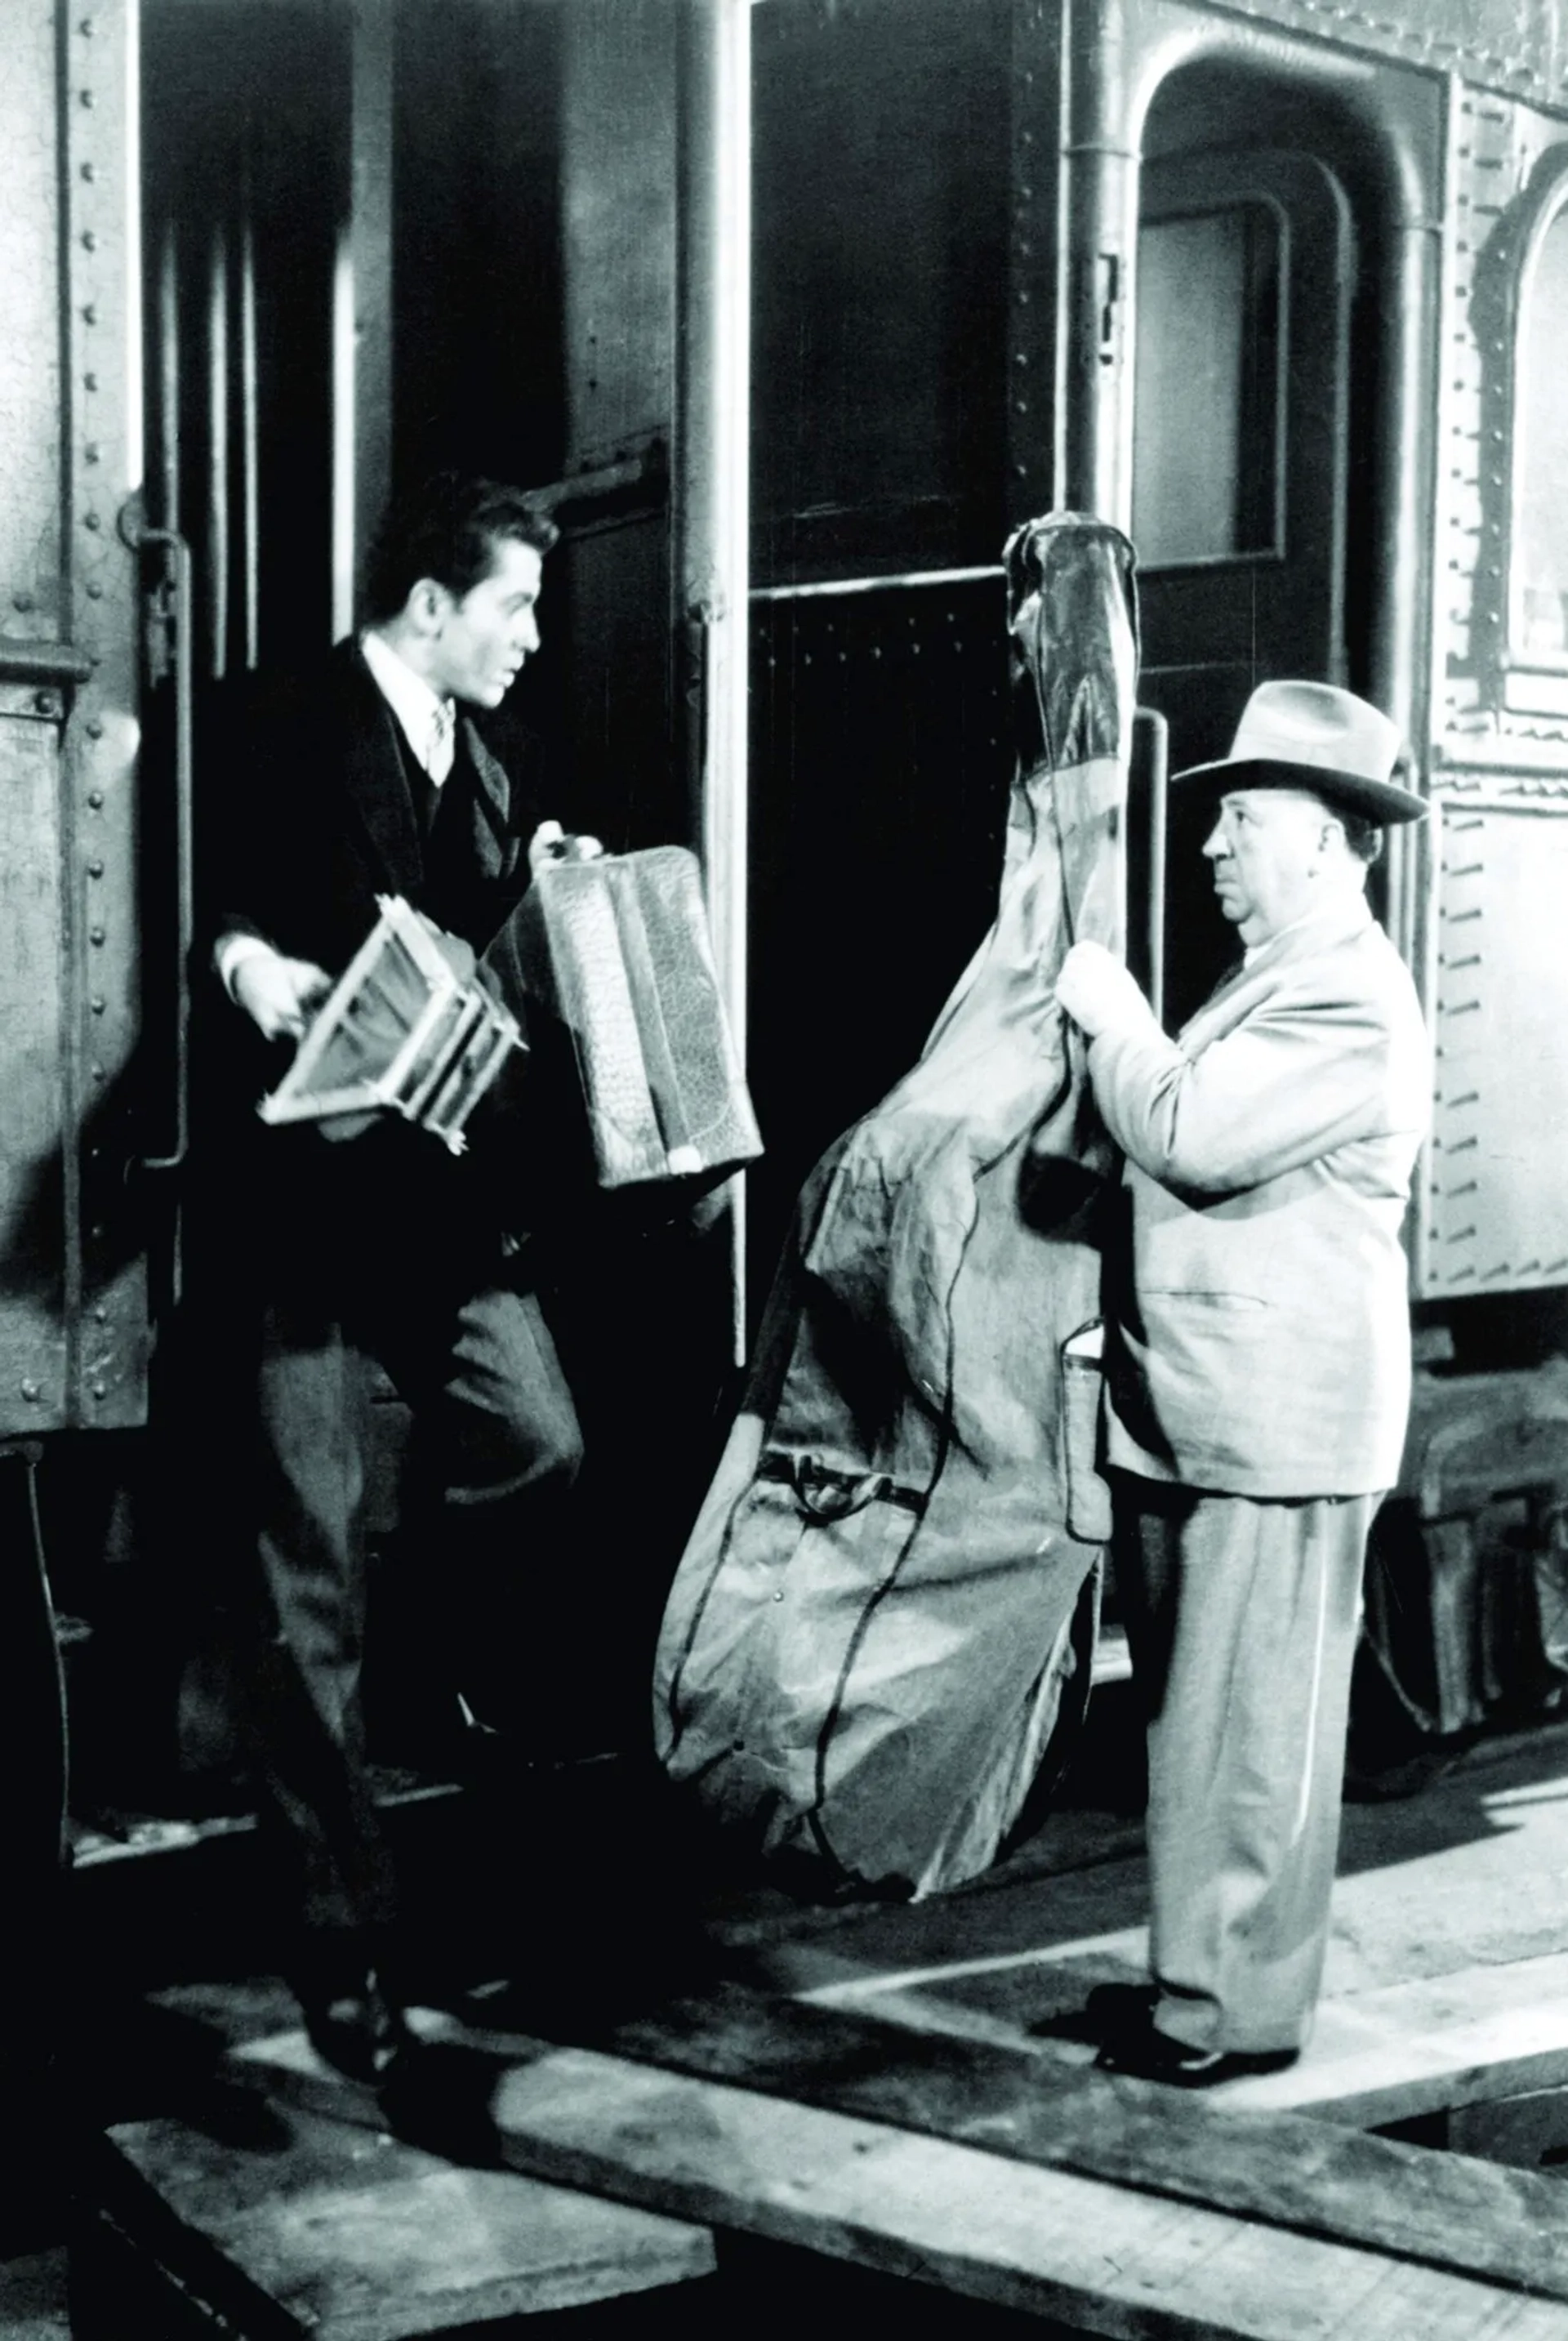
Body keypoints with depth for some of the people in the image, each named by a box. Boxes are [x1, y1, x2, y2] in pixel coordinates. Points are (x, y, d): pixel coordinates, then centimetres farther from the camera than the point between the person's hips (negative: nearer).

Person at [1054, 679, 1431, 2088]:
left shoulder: (1346, 999, -15)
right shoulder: (1278, 976, 19)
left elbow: (1188, 1135, -24)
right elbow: (1181, 1141, 24)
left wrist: (1111, 1014, -9)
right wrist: (1121, 1029, 8)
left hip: (1276, 1430, -10)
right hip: (1197, 1416, 10)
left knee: (1247, 1723, -3)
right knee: (1198, 1711, 16)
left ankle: (1240, 2009, 7)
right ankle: (1202, 1970, 27)